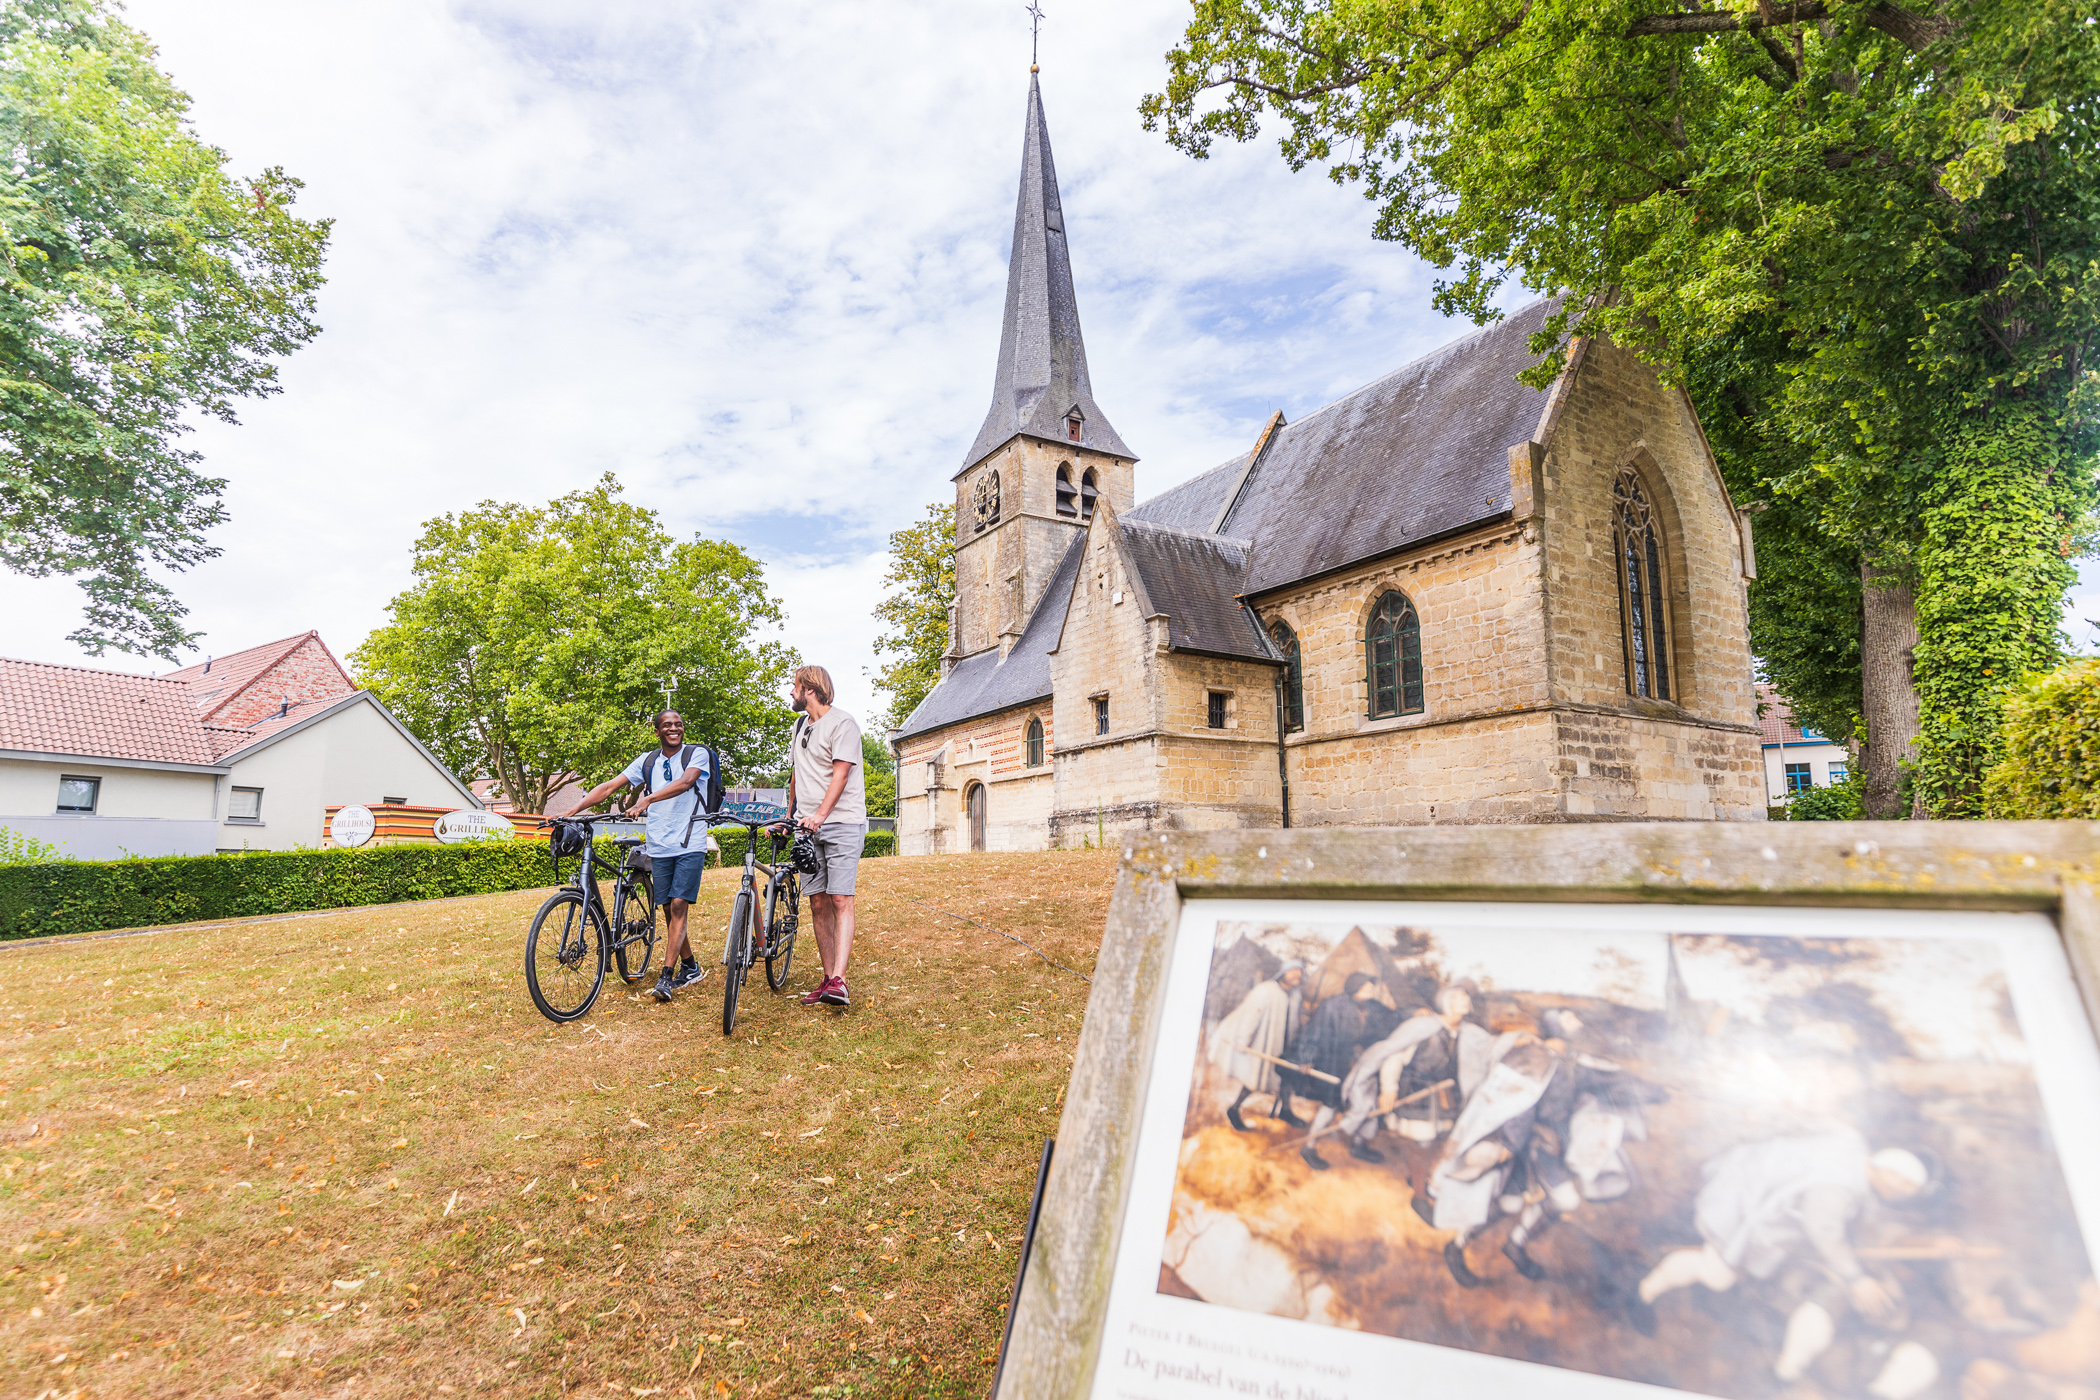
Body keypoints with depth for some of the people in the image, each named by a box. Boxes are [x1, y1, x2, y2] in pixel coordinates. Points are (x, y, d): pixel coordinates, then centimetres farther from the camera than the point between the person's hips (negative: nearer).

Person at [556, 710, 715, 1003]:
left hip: (690, 846, -5)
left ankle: (666, 977, -11)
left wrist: (649, 798, -38)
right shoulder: (648, 761, 9)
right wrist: (570, 812, -4)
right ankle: (690, 967, 23)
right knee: (669, 911, 8)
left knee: (678, 906, -11)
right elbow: (609, 787, 6)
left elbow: (685, 783, -24)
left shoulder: (697, 753, -4)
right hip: (659, 847, 5)